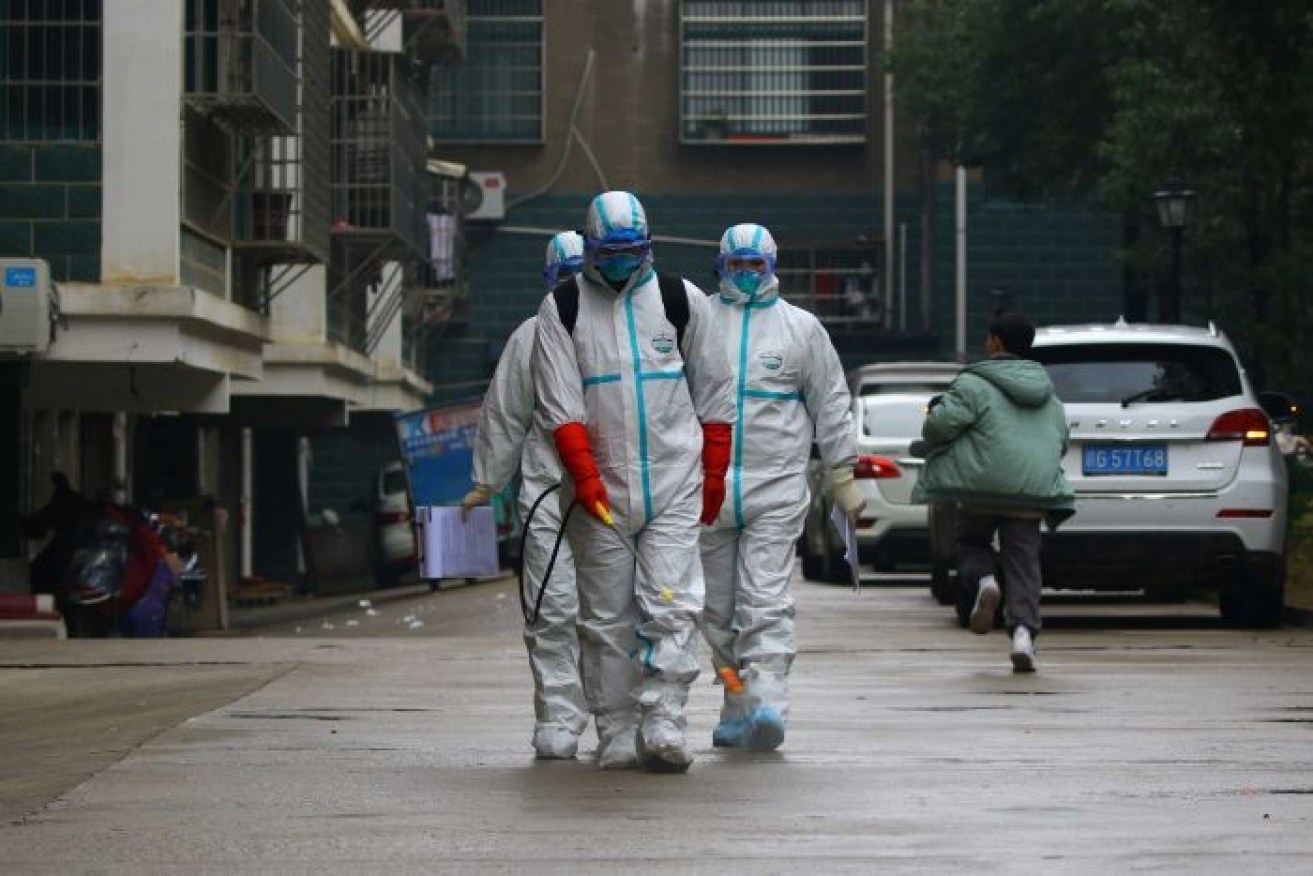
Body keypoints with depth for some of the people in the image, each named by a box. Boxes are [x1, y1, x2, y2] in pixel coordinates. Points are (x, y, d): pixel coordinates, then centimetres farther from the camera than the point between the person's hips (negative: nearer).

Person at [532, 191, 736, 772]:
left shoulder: (681, 300, 7)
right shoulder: (561, 310, 4)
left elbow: (714, 395, 11)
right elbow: (560, 404, -3)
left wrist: (713, 473, 7)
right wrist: (583, 475, -15)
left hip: (674, 485, 0)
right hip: (599, 491, 0)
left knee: (672, 607, -11)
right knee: (606, 618, 3)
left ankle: (663, 723, -14)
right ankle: (616, 735, 8)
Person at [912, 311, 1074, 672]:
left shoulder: (974, 384, -5)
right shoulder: (1049, 396, 18)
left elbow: (942, 423, -13)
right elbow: (1060, 443, 23)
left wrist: (930, 429, 9)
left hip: (984, 486, -4)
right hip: (1032, 492, 4)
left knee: (972, 542, 20)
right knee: (1023, 564, 4)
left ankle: (983, 581, -11)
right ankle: (1023, 631, -14)